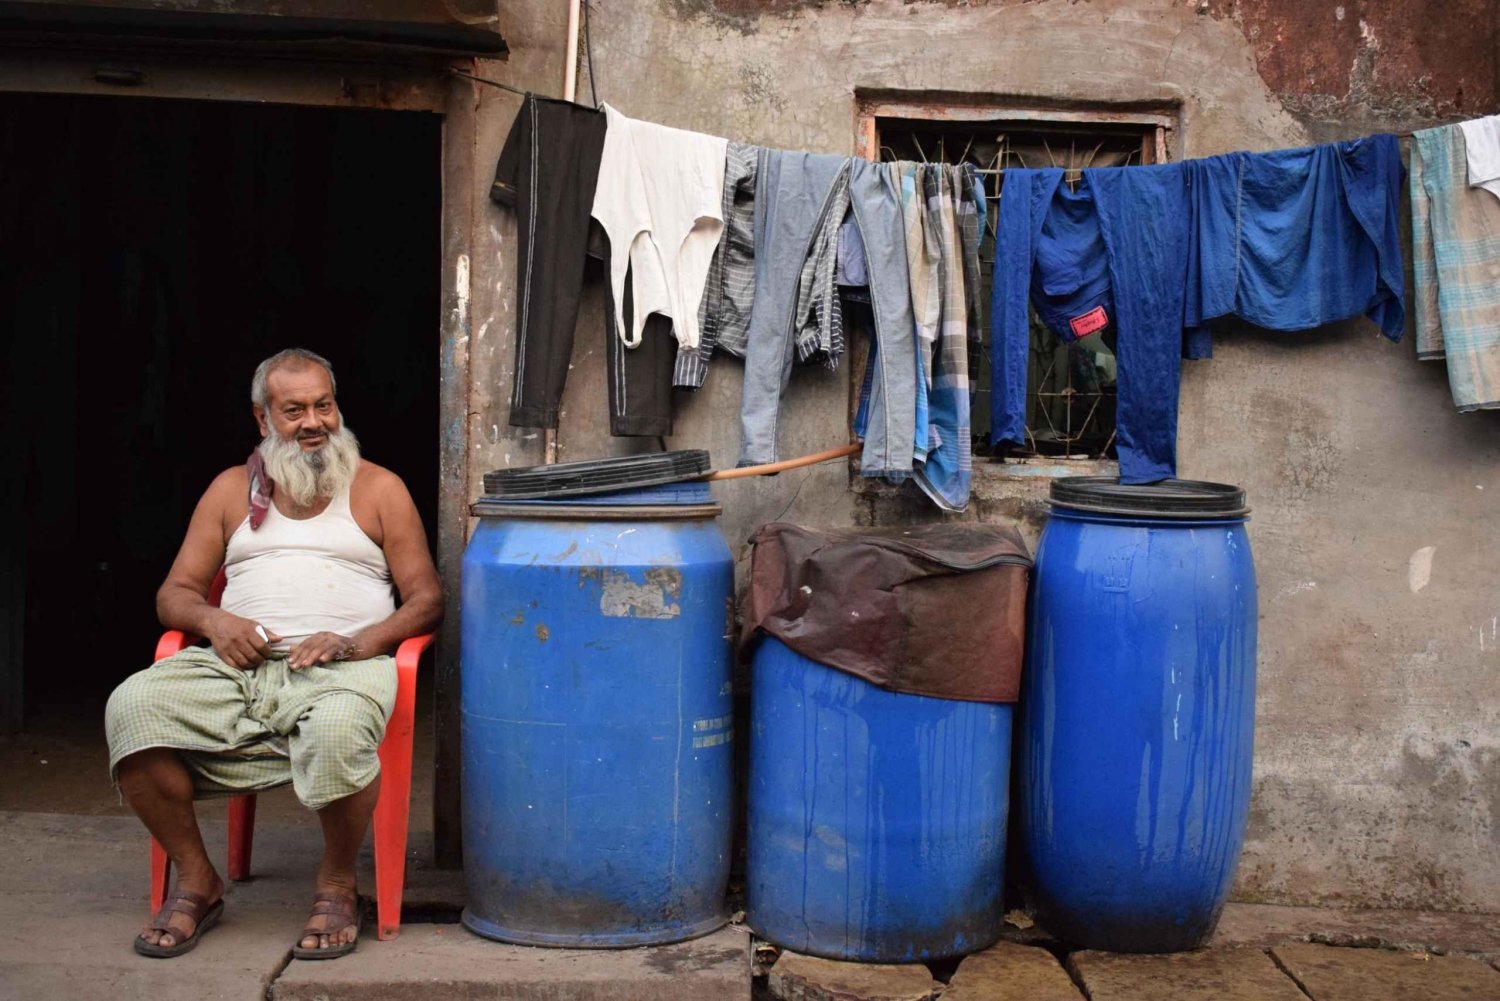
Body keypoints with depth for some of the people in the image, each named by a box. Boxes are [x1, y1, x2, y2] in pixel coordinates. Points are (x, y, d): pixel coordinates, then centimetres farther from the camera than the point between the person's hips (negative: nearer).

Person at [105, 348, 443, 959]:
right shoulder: (233, 490, 22)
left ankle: (336, 885, -12)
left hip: (341, 666, -3)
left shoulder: (378, 489, 14)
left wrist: (357, 643, -10)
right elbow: (174, 593, 20)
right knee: (132, 707, -25)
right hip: (236, 663, 3)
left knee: (338, 730, -39)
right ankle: (196, 881, -8)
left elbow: (426, 600, 8)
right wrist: (213, 621, -4)